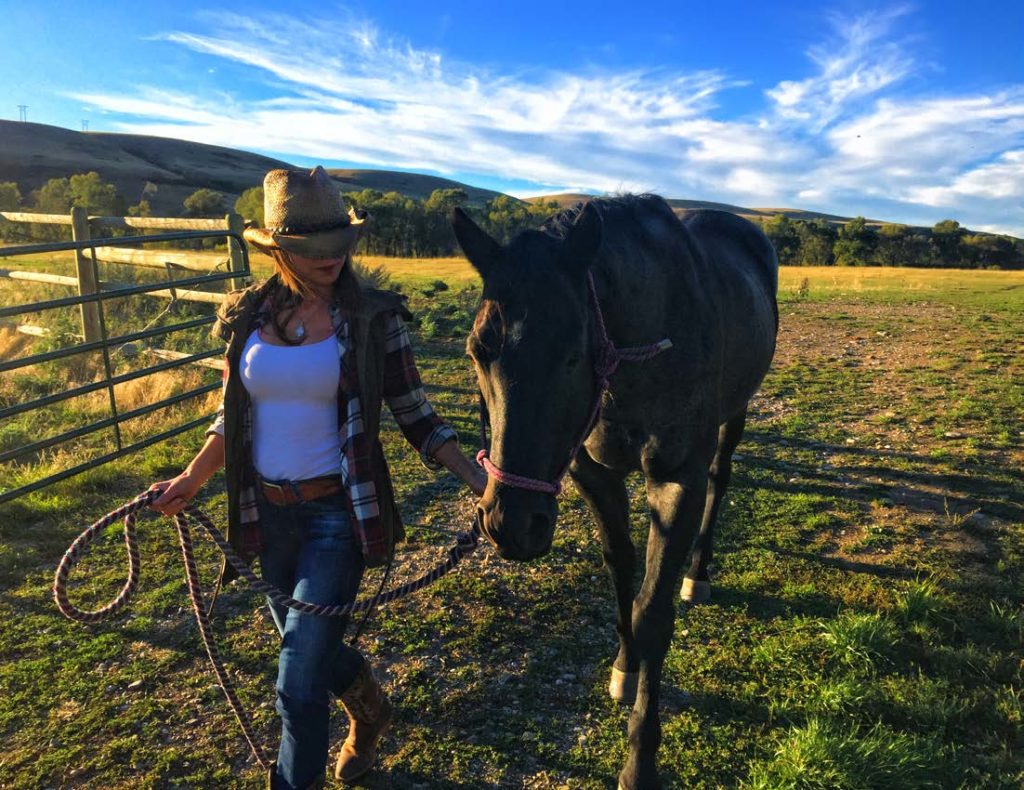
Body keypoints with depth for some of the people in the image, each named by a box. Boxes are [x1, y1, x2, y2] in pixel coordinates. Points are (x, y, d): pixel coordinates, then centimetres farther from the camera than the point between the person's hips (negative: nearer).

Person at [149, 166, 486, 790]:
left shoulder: (373, 318, -11)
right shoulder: (247, 316, 0)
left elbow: (415, 417, -9)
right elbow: (235, 415, 11)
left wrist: (476, 478, -18)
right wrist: (190, 481, 9)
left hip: (339, 511, -5)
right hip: (269, 512, 5)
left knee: (301, 678, 0)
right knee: (309, 646, 23)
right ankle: (370, 711, 54)